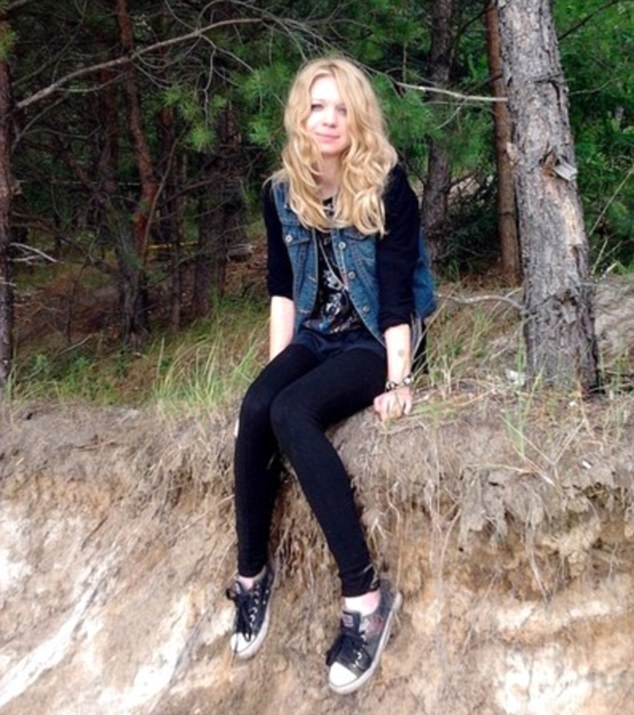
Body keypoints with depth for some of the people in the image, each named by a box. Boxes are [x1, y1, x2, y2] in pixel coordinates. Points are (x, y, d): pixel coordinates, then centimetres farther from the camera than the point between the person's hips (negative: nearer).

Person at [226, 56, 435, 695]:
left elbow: (396, 288, -16)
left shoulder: (386, 188, -10)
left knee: (291, 413, -31)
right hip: (315, 337, 5)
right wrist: (277, 365, -1)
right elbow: (282, 287, 7)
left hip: (374, 341, -5)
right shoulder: (281, 192, 4)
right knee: (254, 410, -25)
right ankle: (252, 573, -11)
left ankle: (365, 593, -27)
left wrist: (398, 378, -22)